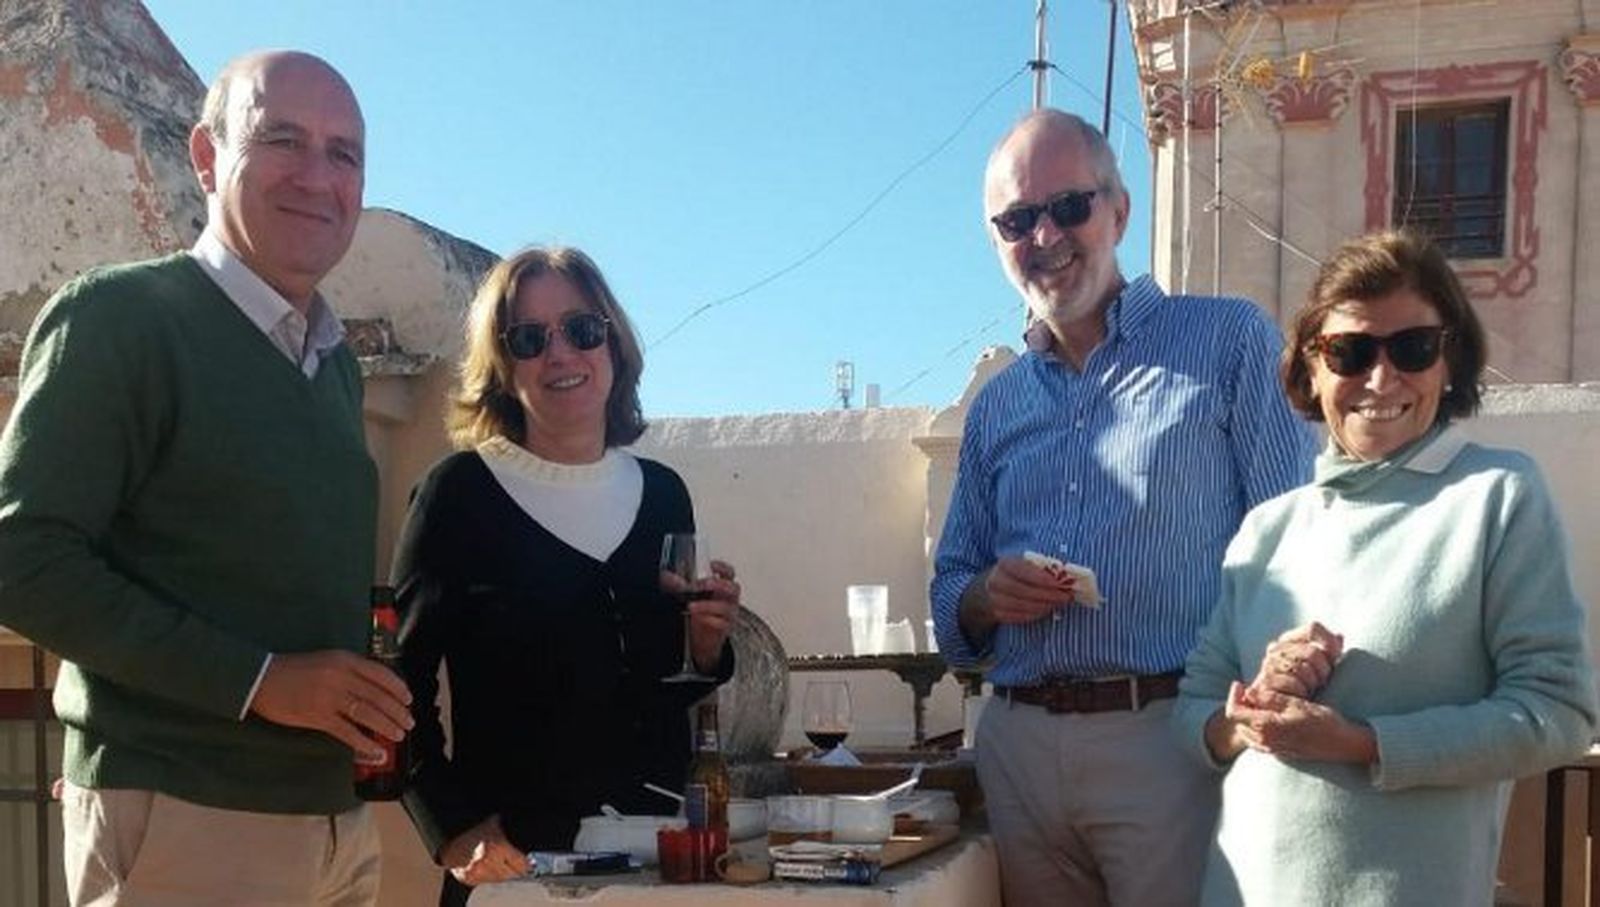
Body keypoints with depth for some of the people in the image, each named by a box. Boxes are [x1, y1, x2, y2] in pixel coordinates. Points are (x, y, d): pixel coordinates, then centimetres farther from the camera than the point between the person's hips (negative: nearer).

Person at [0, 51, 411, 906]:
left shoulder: (337, 362, 14)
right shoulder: (118, 318, -9)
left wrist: (357, 702, 1)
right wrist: (257, 680, -20)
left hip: (333, 812, 7)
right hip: (178, 816, -7)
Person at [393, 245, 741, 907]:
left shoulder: (663, 493, 4)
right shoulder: (461, 492, -10)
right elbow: (404, 688, -11)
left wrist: (705, 647, -6)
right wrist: (455, 830, -19)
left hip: (656, 845, 5)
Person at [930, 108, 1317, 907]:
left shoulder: (1229, 342, 0)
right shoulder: (996, 407, 15)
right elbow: (951, 597, 19)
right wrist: (987, 597, -4)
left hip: (1172, 742, -4)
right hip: (1017, 745, 5)